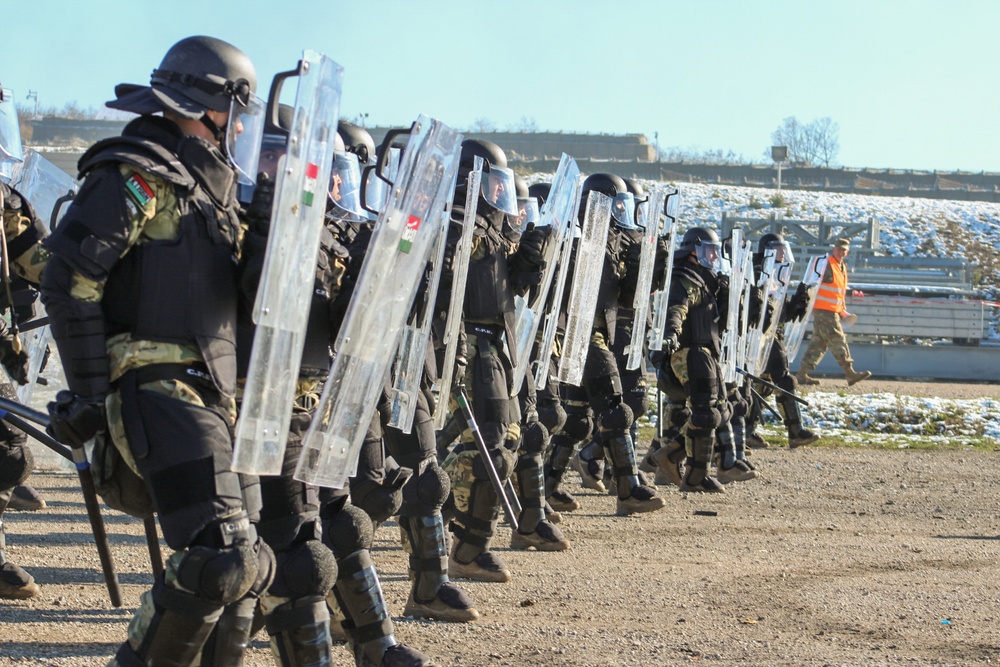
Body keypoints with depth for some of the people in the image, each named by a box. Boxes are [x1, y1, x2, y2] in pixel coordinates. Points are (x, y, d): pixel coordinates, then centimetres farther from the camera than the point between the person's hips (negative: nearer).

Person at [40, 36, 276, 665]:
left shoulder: (208, 187, 20)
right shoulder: (136, 177, -8)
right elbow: (69, 280, -15)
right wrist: (91, 392, -16)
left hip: (216, 399, 10)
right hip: (162, 393, -10)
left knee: (246, 565, 10)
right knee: (220, 559, -20)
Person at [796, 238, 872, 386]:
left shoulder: (842, 267, 19)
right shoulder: (826, 264, -10)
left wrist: (843, 310, 20)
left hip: (833, 311, 10)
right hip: (823, 310, -10)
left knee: (819, 343, 9)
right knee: (837, 340, -8)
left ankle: (802, 374, 10)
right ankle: (850, 373, -6)